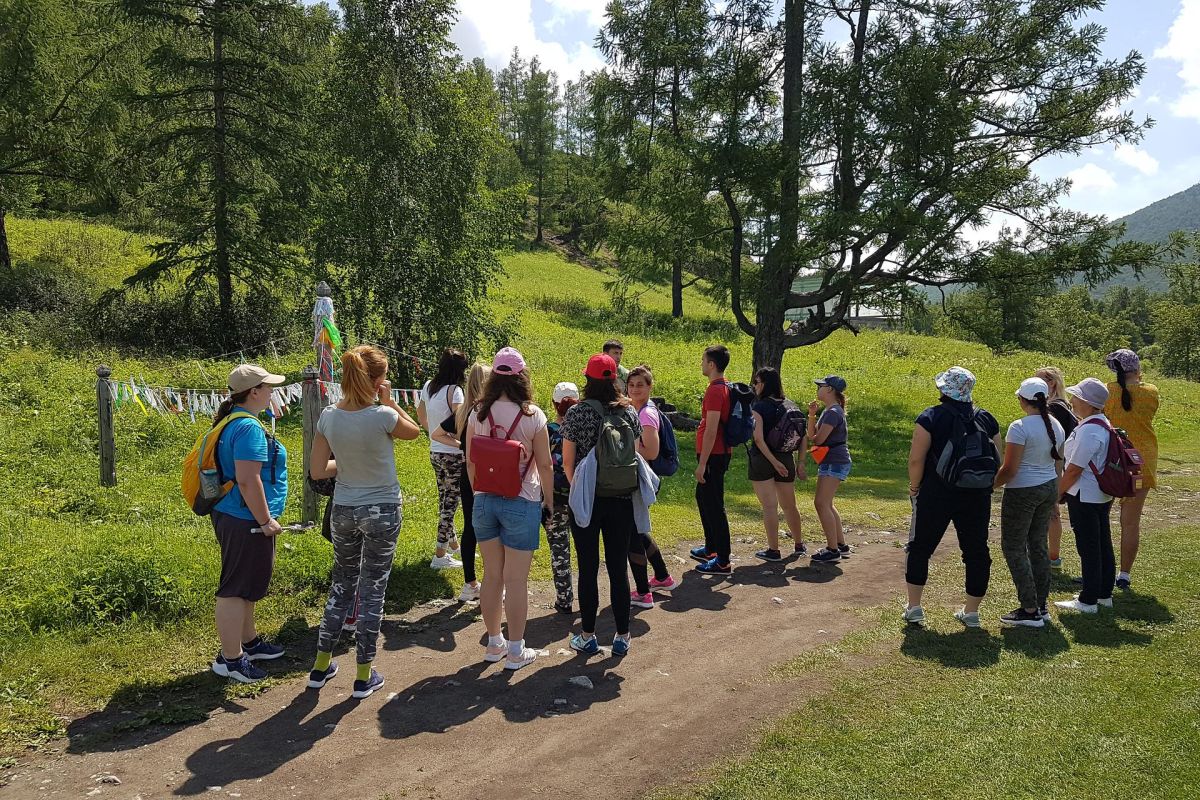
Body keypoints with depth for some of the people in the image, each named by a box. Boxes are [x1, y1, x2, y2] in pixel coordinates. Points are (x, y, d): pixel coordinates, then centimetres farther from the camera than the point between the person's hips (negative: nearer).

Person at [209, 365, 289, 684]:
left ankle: (249, 642, 36)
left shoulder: (231, 422, 12)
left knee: (246, 585, 21)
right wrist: (266, 520, -20)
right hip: (246, 522, -11)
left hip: (231, 515, 11)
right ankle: (230, 659, 10)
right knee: (236, 589, 0)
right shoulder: (248, 427, -21)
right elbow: (248, 480, -27)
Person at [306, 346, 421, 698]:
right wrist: (388, 402, -1)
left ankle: (322, 664, 29)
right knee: (372, 589, 7)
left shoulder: (328, 417, -7)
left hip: (343, 510, 4)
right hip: (382, 510, -4)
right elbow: (414, 431, 1)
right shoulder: (382, 416, -20)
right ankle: (364, 676, 17)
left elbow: (318, 470, -2)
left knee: (342, 584, 20)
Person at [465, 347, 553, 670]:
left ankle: (494, 643, 29)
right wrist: (549, 500, 6)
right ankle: (515, 652, 15)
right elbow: (545, 465, -8)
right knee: (516, 580, 5)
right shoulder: (532, 415, -12)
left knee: (492, 576, 15)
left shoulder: (478, 414, -2)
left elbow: (470, 462, 5)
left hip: (485, 501, 4)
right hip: (521, 503, -4)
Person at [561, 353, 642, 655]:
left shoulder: (577, 412, -8)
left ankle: (587, 636, 17)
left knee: (588, 568, 7)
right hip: (621, 498, 2)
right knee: (618, 567, 10)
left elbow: (567, 460, -5)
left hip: (586, 498, -2)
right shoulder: (628, 411, 0)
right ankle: (622, 636, 17)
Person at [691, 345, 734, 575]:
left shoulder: (715, 391, -19)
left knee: (713, 506, -5)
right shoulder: (724, 387, 12)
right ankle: (711, 548, 36)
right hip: (718, 454, 10)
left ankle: (723, 562, 1)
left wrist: (702, 464, -21)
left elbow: (711, 430, -23)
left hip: (712, 456, -10)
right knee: (703, 498, 23)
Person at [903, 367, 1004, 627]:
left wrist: (915, 486, 1)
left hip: (936, 495, -3)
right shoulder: (986, 419, 4)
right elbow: (999, 460, 8)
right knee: (976, 551, 11)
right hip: (977, 498, 3)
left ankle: (914, 607, 12)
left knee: (920, 549, 9)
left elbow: (916, 459, -14)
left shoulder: (931, 417, -9)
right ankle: (971, 611, 17)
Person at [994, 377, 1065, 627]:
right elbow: (1058, 463, 14)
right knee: (1039, 546, 15)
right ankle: (1041, 606, 21)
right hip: (1049, 489, 8)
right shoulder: (1056, 426, 5)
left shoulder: (1020, 427, -19)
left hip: (1022, 492, -8)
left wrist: (991, 485, -5)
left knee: (1014, 548, 1)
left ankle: (1030, 611, 0)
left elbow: (1009, 469, -20)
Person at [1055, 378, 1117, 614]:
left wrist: (1056, 493, -10)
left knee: (1088, 549, -1)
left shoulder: (1088, 431, -23)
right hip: (1102, 495, 10)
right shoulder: (1104, 424, 8)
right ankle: (1104, 594, 29)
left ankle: (1088, 601, 8)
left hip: (1084, 498, -10)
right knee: (1103, 545, 17)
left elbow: (1074, 470, -21)